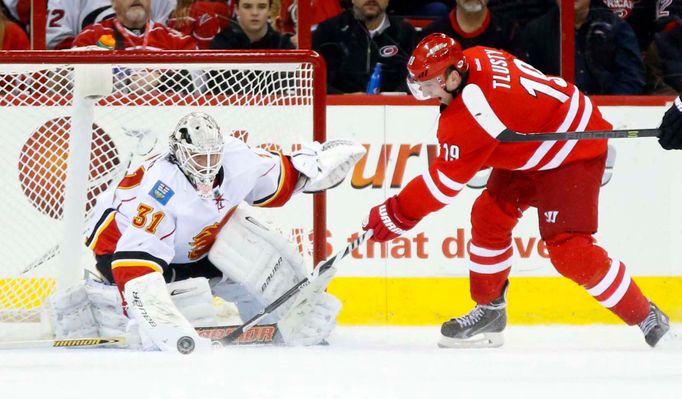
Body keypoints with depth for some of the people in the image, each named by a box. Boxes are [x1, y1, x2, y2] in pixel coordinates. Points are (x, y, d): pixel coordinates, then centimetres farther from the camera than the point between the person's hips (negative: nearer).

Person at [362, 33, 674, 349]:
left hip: (573, 154, -11)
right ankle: (489, 311, 18)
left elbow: (445, 180, -25)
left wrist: (396, 215, -17)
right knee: (489, 217, 6)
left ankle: (646, 318, -3)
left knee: (568, 250, -16)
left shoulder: (469, 112, -31)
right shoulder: (475, 60, -6)